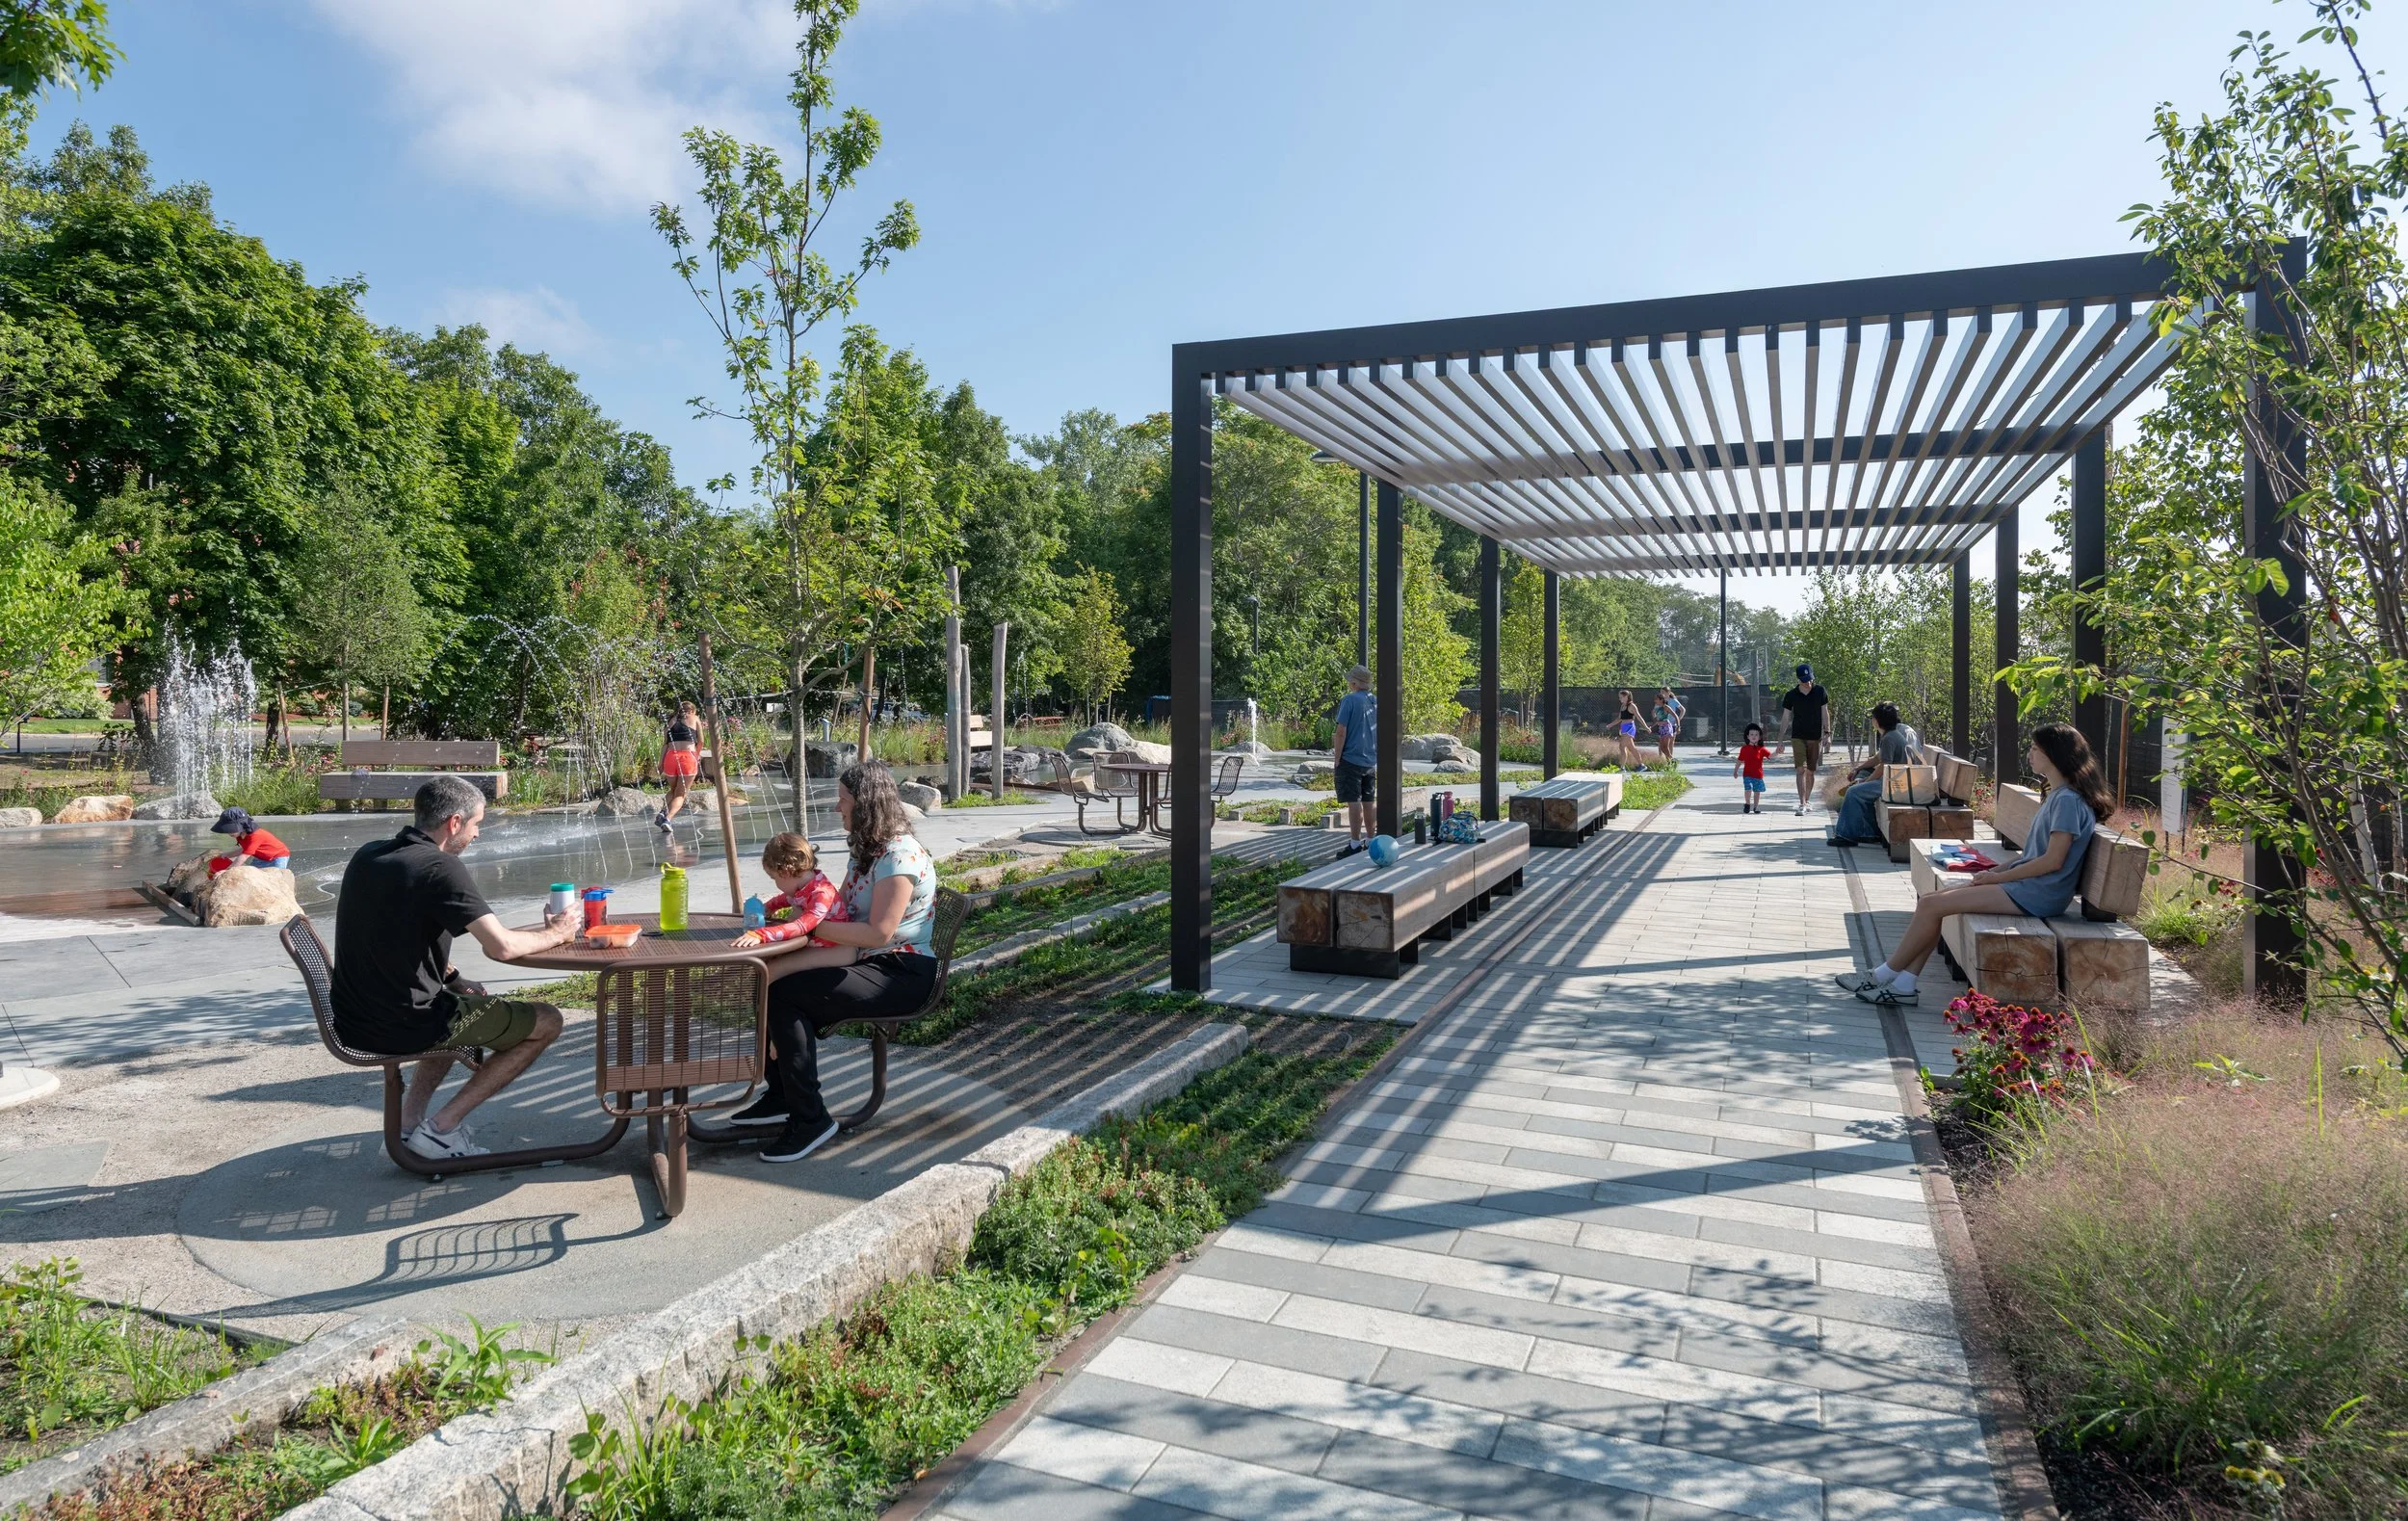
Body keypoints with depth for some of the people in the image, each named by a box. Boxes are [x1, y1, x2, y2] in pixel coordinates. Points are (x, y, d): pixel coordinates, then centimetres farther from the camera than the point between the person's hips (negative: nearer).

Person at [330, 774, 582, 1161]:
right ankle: (441, 1128, 4)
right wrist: (554, 934, -7)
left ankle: (407, 1124, 24)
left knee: (467, 1008, 35)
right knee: (546, 1022, 5)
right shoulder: (440, 866, -19)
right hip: (404, 1028, -9)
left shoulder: (367, 854, 7)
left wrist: (451, 978, 12)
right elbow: (502, 947, -25)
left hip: (351, 1024, 9)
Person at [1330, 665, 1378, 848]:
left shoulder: (1349, 700, -11)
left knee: (1353, 802, -5)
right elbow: (1381, 733, 17)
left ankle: (1356, 844, -4)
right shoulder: (1377, 702, 9)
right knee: (1369, 801, 12)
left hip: (1351, 759, -7)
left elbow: (1341, 732, -14)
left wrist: (1337, 757, -6)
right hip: (1371, 762, 7)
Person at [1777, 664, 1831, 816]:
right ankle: (1802, 805, -16)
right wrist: (1781, 741, 1)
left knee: (1811, 771, 8)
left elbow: (1825, 714, 6)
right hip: (1798, 737, -2)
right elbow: (1785, 718, 2)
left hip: (1815, 737, 2)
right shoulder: (1791, 695, -4)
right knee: (1801, 770, -12)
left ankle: (1806, 800, 23)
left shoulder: (1820, 692, -1)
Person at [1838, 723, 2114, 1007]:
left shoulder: (2068, 800, -15)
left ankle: (1883, 975, -4)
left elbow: (2053, 861, -19)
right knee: (1929, 900, -1)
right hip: (2027, 884, 10)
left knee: (1931, 905, -16)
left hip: (2036, 895, -10)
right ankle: (1902, 985, -5)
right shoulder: (2059, 796, 17)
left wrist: (1997, 877, -12)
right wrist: (1995, 871, 8)